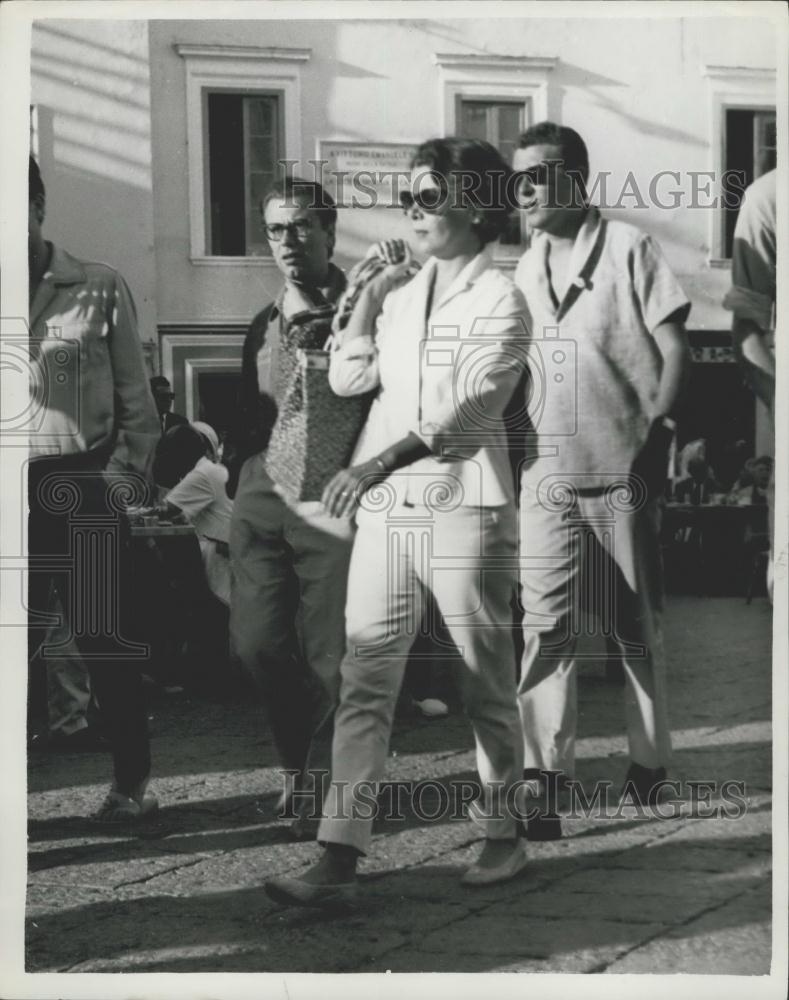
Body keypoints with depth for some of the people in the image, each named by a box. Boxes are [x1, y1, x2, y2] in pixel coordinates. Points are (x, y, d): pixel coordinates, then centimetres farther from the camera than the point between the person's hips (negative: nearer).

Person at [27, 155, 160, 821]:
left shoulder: (100, 289, 3)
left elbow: (134, 396, 4)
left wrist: (128, 473, -5)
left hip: (83, 488, -2)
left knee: (105, 640, 3)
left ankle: (131, 781, 14)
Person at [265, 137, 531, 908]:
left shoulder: (498, 300, -3)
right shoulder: (401, 296, 18)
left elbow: (466, 406, -15)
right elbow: (348, 379, 17)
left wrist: (378, 463, -25)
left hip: (464, 510, -5)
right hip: (385, 512, 6)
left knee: (486, 684, 5)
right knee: (364, 684, -3)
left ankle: (502, 835, 21)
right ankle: (338, 860, -6)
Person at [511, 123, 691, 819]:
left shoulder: (628, 250, -3)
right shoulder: (525, 269, 12)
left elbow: (674, 352, -6)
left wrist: (652, 436, -13)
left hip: (623, 473, -3)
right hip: (547, 473, 4)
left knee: (637, 624, 7)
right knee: (545, 623, -7)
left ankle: (650, 764, 22)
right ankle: (545, 775, -9)